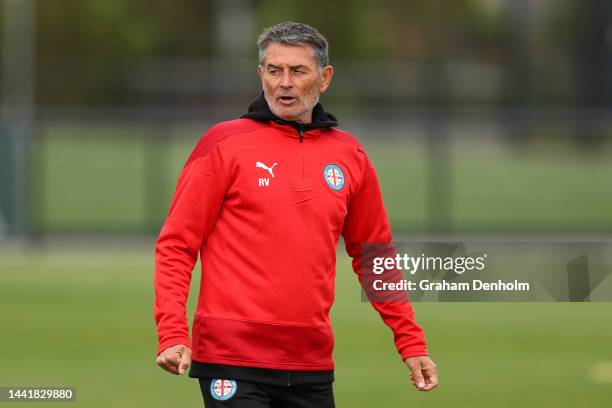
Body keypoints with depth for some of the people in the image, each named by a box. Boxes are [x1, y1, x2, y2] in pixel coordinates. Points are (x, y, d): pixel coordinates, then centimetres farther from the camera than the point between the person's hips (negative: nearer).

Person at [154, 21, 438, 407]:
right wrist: (173, 335, -14)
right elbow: (176, 246, -2)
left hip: (312, 367, 4)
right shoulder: (225, 144, -1)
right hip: (233, 360, -4)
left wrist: (412, 343, 13)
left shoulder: (350, 156, 11)